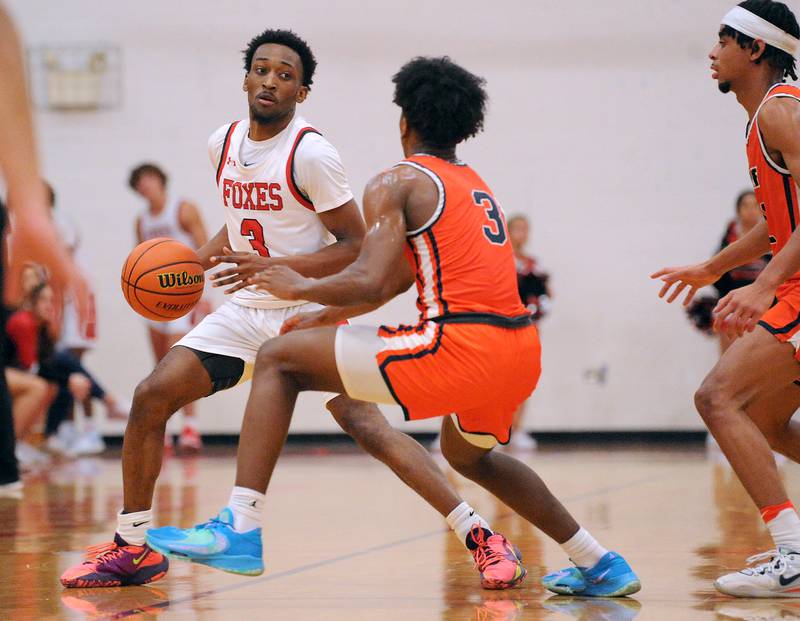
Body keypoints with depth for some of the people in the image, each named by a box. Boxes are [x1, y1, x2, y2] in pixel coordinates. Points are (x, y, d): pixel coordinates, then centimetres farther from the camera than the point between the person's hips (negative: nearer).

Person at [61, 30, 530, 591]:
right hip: (246, 310, 6)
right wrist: (197, 260, 6)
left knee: (366, 425, -20)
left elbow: (354, 246, -15)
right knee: (150, 399, -5)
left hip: (309, 312, -6)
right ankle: (132, 548, 9)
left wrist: (273, 268, -24)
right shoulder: (223, 144, 6)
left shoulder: (311, 153, -15)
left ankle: (482, 538, -15)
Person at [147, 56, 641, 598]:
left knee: (279, 360, 1)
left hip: (458, 347, -8)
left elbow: (368, 284, -12)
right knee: (467, 455, 39)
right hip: (521, 351, 8)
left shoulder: (397, 183, 1)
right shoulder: (477, 186, 26)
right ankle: (599, 564, 38)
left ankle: (239, 528, -11)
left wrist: (302, 288, 6)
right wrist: (328, 315, 40)